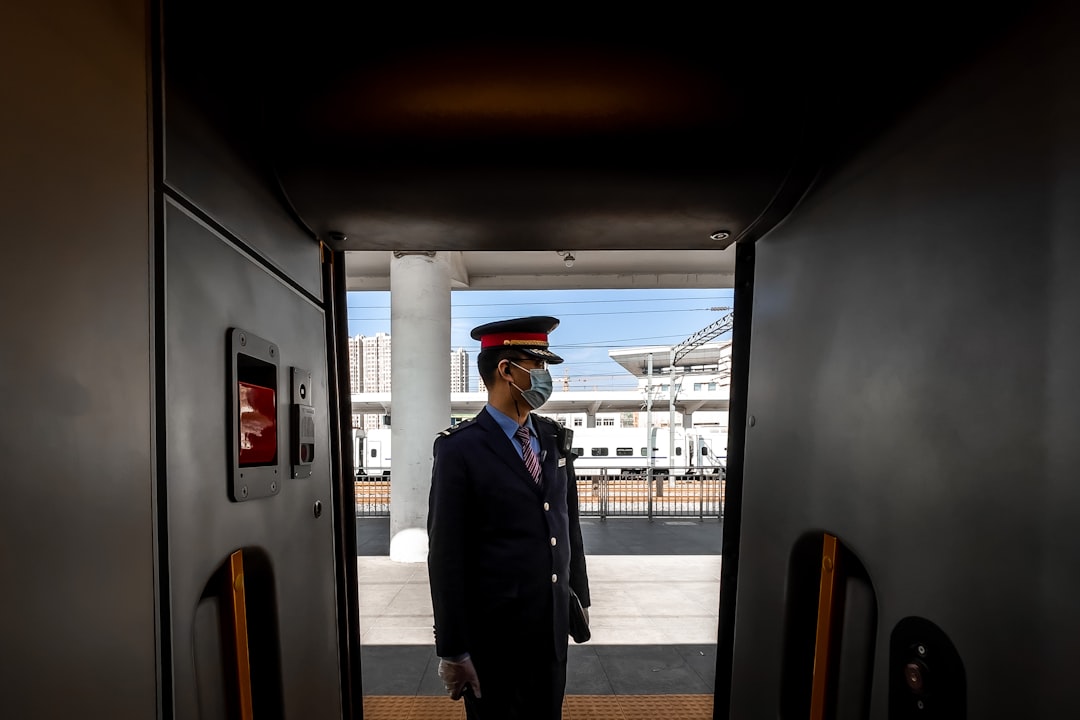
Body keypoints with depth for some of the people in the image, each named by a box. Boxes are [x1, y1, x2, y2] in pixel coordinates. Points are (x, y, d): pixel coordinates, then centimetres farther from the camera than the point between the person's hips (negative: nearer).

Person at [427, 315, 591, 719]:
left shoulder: (555, 439, 3)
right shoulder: (461, 449, -15)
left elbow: (569, 524, 10)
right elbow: (447, 557, -14)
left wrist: (580, 596, 13)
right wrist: (453, 649, -11)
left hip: (553, 624, 5)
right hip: (492, 633, -5)